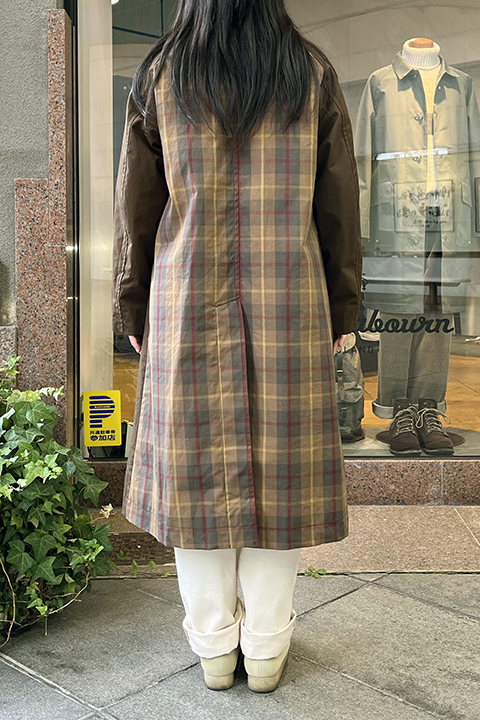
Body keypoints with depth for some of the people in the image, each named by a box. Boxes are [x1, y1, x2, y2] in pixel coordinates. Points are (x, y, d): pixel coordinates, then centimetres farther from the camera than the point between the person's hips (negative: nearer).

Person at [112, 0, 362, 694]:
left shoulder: (161, 78, 1)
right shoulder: (313, 74, 3)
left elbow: (136, 210, 2)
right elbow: (339, 206, 3)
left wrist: (134, 313, 12)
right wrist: (342, 311, 11)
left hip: (188, 307, 0)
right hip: (291, 310, 1)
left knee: (196, 471, 10)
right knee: (279, 470, 9)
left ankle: (214, 648, 23)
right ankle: (267, 650, 21)